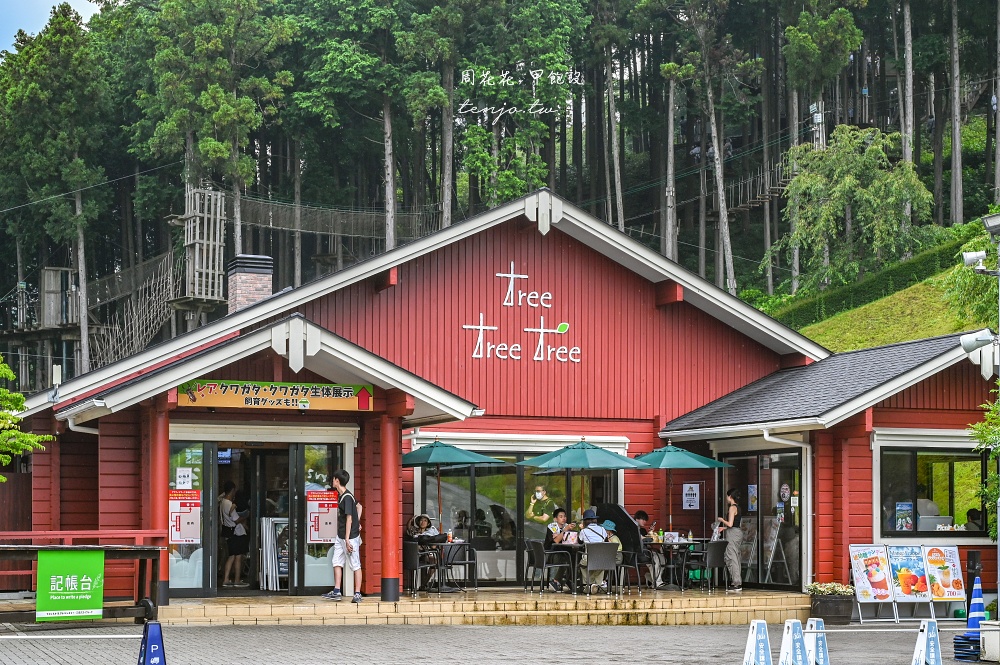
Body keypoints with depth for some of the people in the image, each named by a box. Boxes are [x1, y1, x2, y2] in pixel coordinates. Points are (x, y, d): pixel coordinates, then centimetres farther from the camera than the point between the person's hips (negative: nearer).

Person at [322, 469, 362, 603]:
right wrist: (357, 523, 19)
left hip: (350, 536, -10)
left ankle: (357, 593, 3)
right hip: (340, 536, 10)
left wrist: (347, 540, -24)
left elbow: (349, 518, -23)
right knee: (337, 562, 10)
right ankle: (336, 592, 14)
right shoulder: (340, 495, 9)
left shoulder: (347, 497, -20)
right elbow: (359, 506, 23)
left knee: (355, 565, -1)